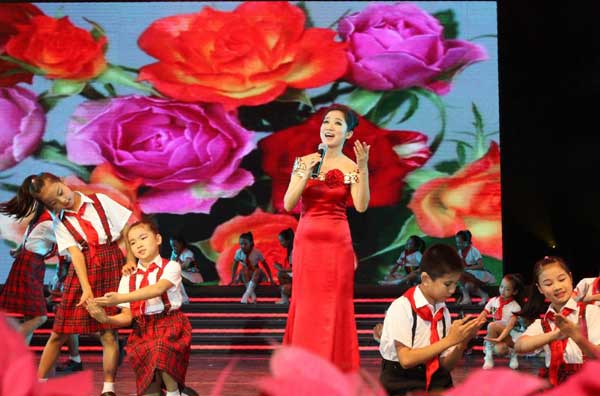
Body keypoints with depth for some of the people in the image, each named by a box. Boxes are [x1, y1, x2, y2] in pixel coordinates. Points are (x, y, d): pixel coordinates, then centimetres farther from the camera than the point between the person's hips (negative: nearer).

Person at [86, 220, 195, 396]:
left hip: (169, 327, -3)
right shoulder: (128, 277, 11)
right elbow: (127, 317, 7)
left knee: (161, 351, -36)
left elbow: (158, 289, -21)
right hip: (142, 331, 3)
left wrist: (120, 298, -31)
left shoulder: (171, 267, 1)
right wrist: (105, 319, -15)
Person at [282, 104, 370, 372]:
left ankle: (334, 366, 9)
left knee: (335, 304, 0)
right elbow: (288, 204, -3)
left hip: (337, 242, -1)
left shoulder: (351, 167, 1)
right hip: (307, 240, 1)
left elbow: (361, 206, -13)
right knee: (307, 303, 4)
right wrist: (307, 173, -12)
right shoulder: (304, 162, 4)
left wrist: (363, 168, -20)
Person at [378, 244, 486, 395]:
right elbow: (406, 359, -17)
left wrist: (462, 342, -11)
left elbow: (445, 366, 6)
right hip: (403, 383, -5)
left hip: (436, 380, 5)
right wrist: (449, 340, -18)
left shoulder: (443, 312, 4)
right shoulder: (401, 307, -12)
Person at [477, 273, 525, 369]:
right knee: (499, 349, -33)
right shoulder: (493, 301, 3)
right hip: (496, 334, 3)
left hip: (509, 335, -3)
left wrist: (500, 338, -33)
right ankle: (512, 353, 2)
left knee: (492, 326, -32)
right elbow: (483, 315, -2)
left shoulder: (515, 306, -9)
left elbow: (511, 325, -19)